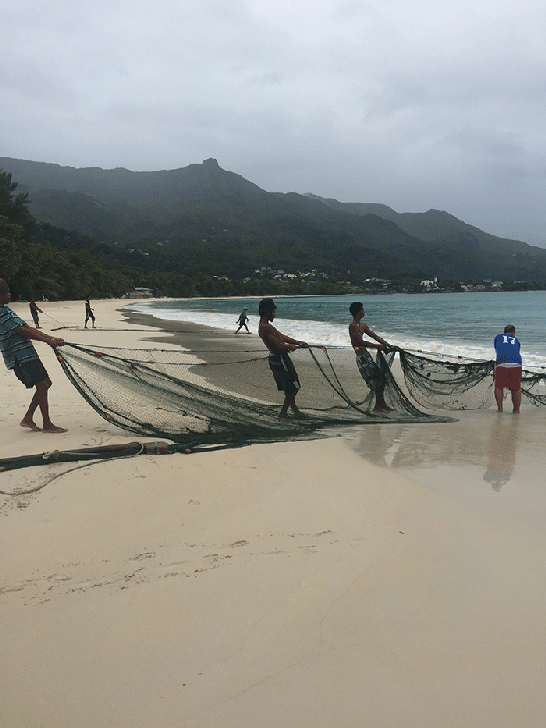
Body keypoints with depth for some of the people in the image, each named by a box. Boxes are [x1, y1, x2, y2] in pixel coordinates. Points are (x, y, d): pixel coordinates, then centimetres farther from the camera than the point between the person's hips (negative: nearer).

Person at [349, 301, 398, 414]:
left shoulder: (363, 325, 16)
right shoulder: (353, 326, -13)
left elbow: (376, 337, 19)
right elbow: (361, 342, -18)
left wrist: (389, 345, 14)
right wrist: (377, 346, -11)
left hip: (366, 355, 9)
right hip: (361, 357, -9)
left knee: (381, 377, 10)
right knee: (375, 379, -10)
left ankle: (381, 404, 19)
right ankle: (377, 407, -1)